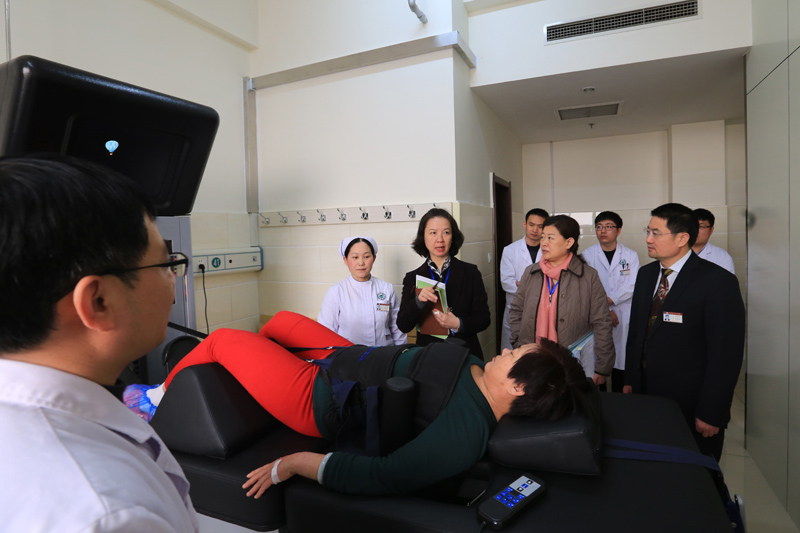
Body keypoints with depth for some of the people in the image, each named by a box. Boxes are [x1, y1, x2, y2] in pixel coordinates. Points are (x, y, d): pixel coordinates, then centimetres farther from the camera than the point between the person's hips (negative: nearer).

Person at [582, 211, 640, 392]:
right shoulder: (587, 255, 5)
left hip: (623, 318, 0)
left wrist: (606, 301, -13)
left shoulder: (630, 255, 6)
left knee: (621, 362, 2)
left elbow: (631, 287, -4)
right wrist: (605, 311, -8)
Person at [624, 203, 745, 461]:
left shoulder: (719, 281, -14)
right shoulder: (645, 274, 7)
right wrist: (630, 380, 10)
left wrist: (710, 414, -14)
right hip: (646, 396, 6)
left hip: (692, 408, -5)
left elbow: (726, 354, -15)